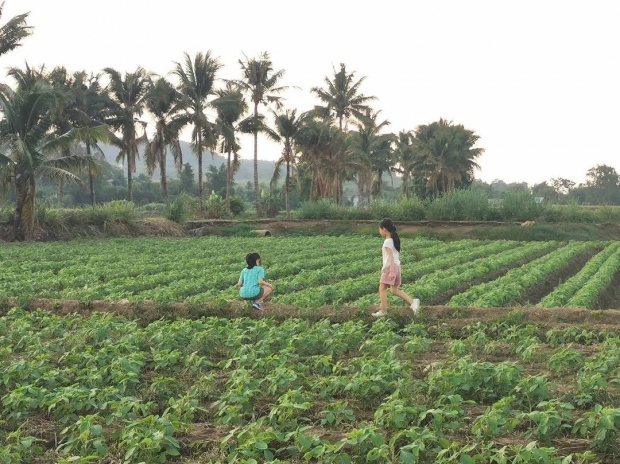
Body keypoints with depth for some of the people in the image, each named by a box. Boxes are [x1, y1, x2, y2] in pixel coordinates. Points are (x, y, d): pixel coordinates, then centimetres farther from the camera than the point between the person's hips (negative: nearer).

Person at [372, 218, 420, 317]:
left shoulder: (387, 242, -14)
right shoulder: (394, 239, 13)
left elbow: (391, 256, -21)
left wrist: (391, 271, -25)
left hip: (390, 267, -9)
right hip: (397, 266, 9)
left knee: (382, 288, -1)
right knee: (395, 290, 13)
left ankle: (383, 311, 0)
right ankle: (412, 302, 2)